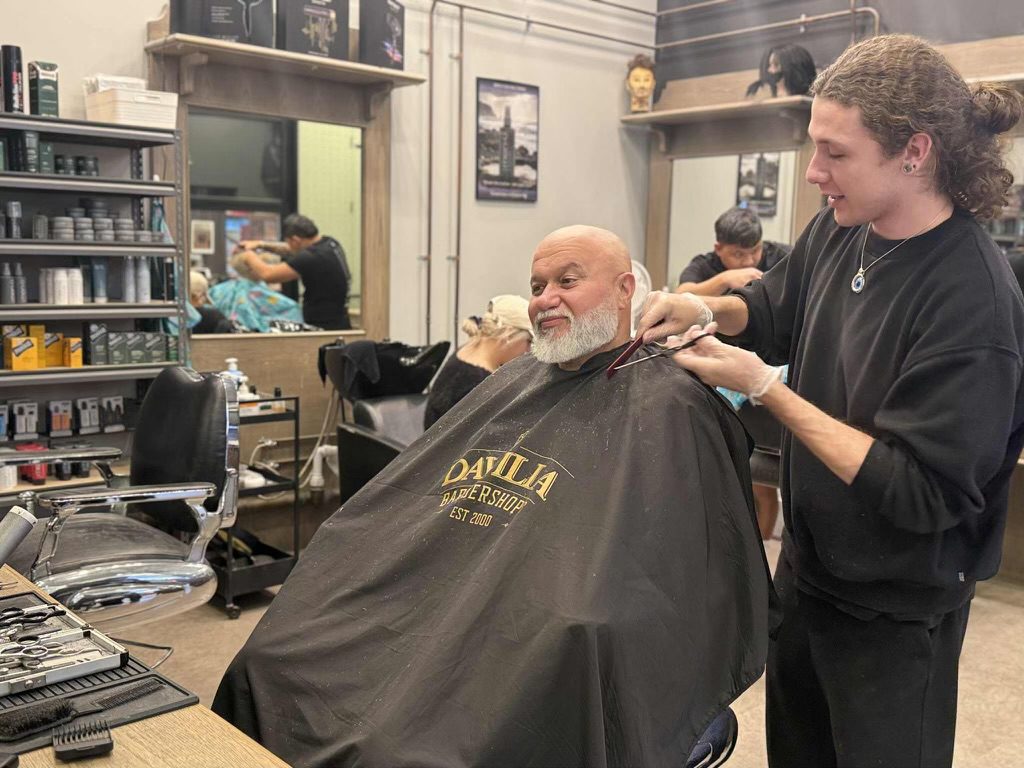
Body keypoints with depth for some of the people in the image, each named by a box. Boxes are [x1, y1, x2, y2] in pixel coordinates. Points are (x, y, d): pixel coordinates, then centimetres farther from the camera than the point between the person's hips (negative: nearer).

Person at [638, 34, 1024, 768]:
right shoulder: (839, 232, -6)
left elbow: (919, 492, -28)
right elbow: (777, 308, 14)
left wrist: (765, 388, -27)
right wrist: (708, 310, -7)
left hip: (895, 610, -7)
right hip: (806, 565, 7)